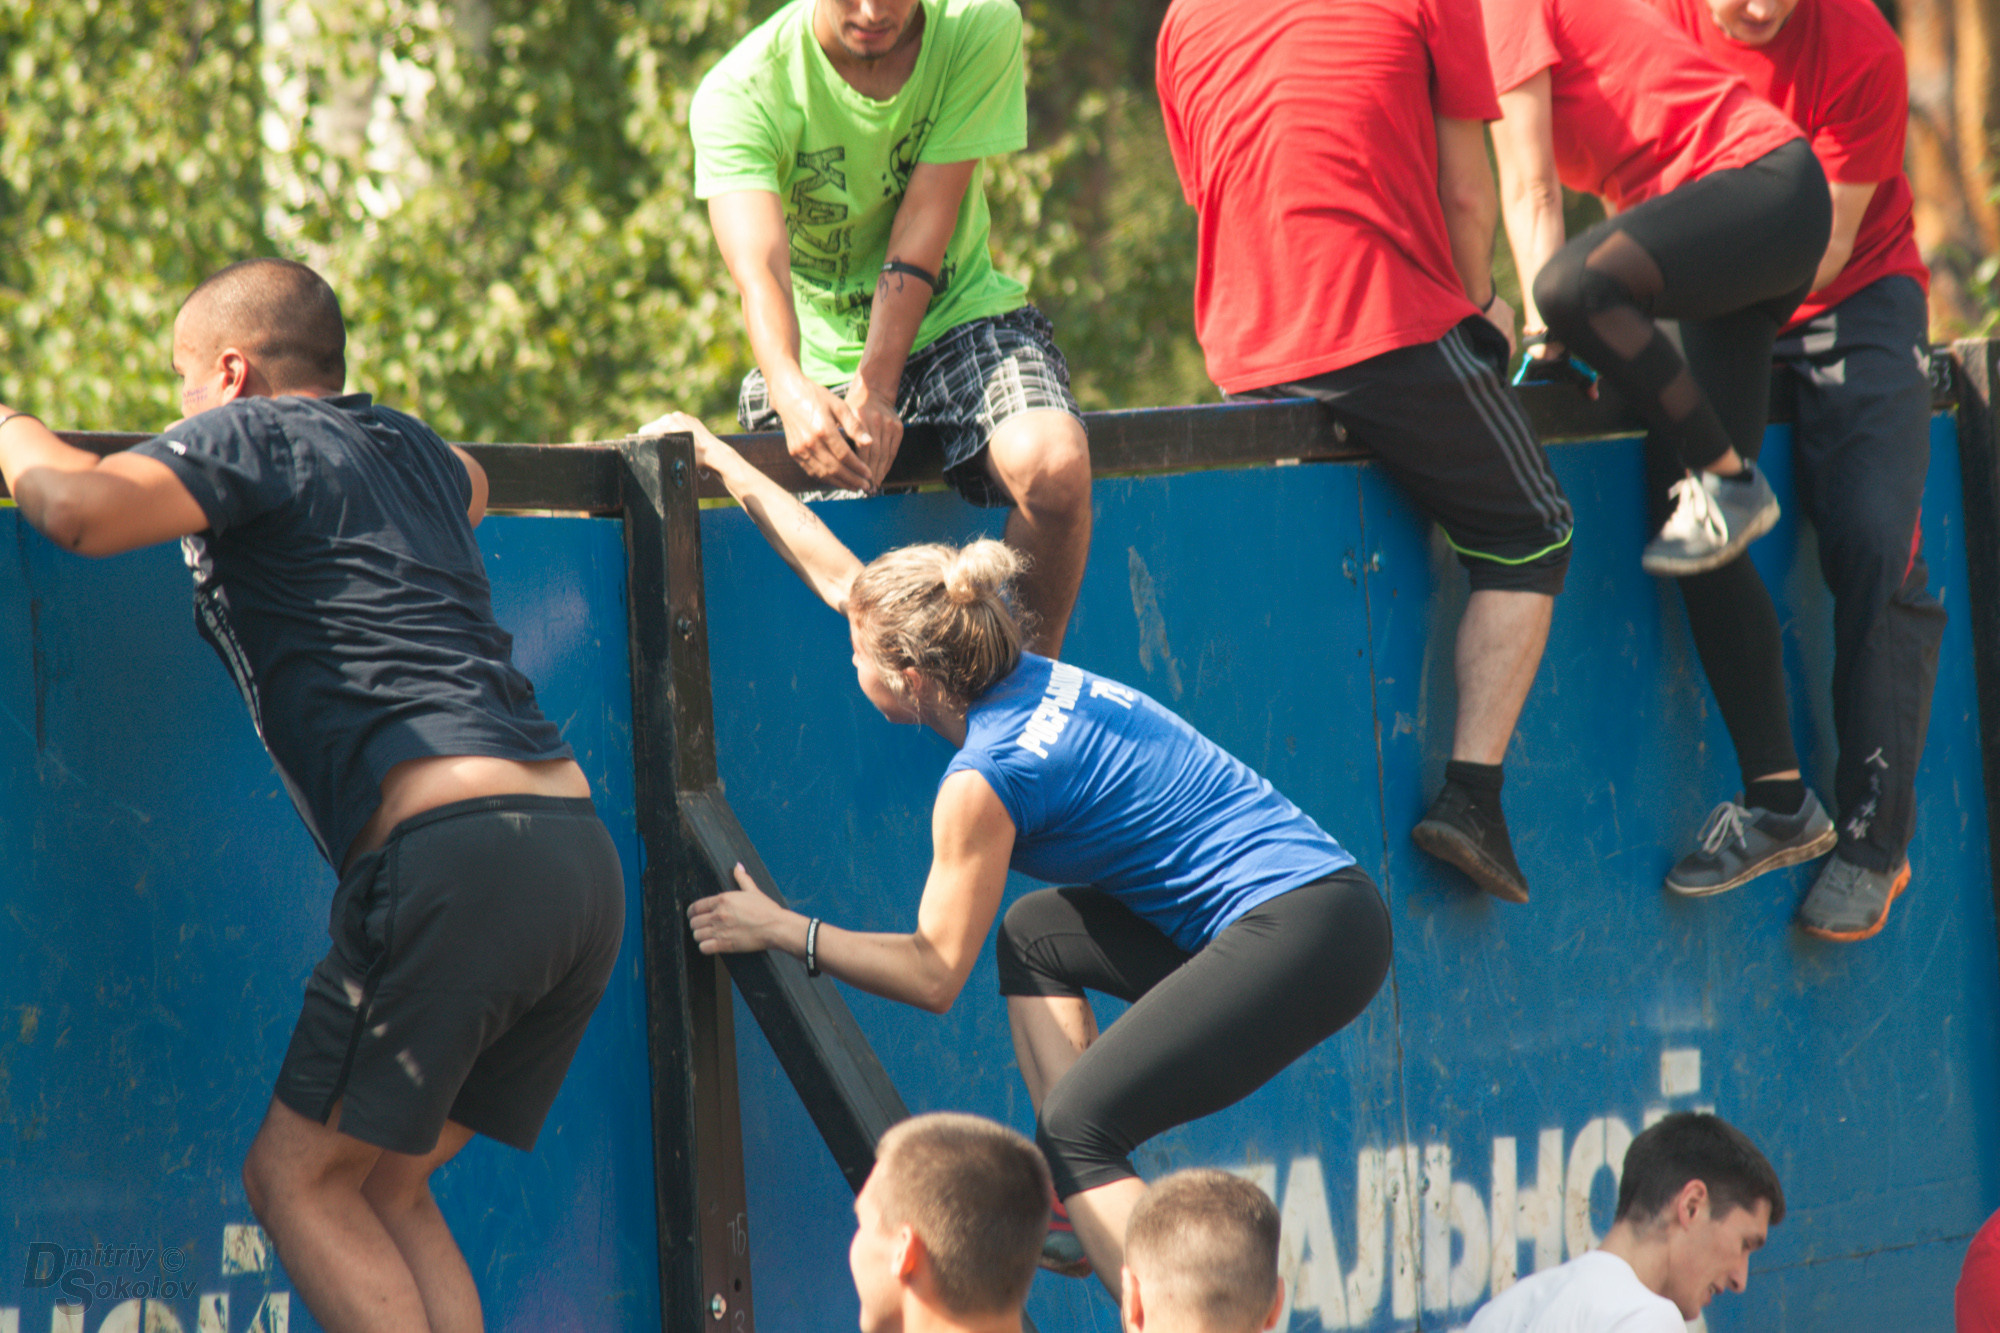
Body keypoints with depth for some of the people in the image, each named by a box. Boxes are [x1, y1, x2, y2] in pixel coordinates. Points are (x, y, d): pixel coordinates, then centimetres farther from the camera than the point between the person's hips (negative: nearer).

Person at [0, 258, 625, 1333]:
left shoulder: (255, 436, 3)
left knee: (299, 1178, -2)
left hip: (458, 847, -8)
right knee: (385, 1188, 14)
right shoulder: (413, 452, 26)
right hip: (583, 857, 8)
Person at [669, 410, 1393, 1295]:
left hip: (1303, 940, -10)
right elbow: (841, 579, 23)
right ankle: (1083, 1205, 16)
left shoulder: (985, 779, -14)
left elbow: (936, 974, -8)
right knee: (1035, 935, 24)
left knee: (1076, 1132, -12)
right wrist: (728, 468, 28)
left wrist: (784, 931, -2)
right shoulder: (1030, 683, 11)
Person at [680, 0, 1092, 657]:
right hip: (823, 358, 0)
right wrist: (791, 391, -51)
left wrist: (874, 391, -27)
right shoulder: (738, 92, -17)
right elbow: (759, 269, -30)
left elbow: (922, 232, -17)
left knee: (1052, 465, -29)